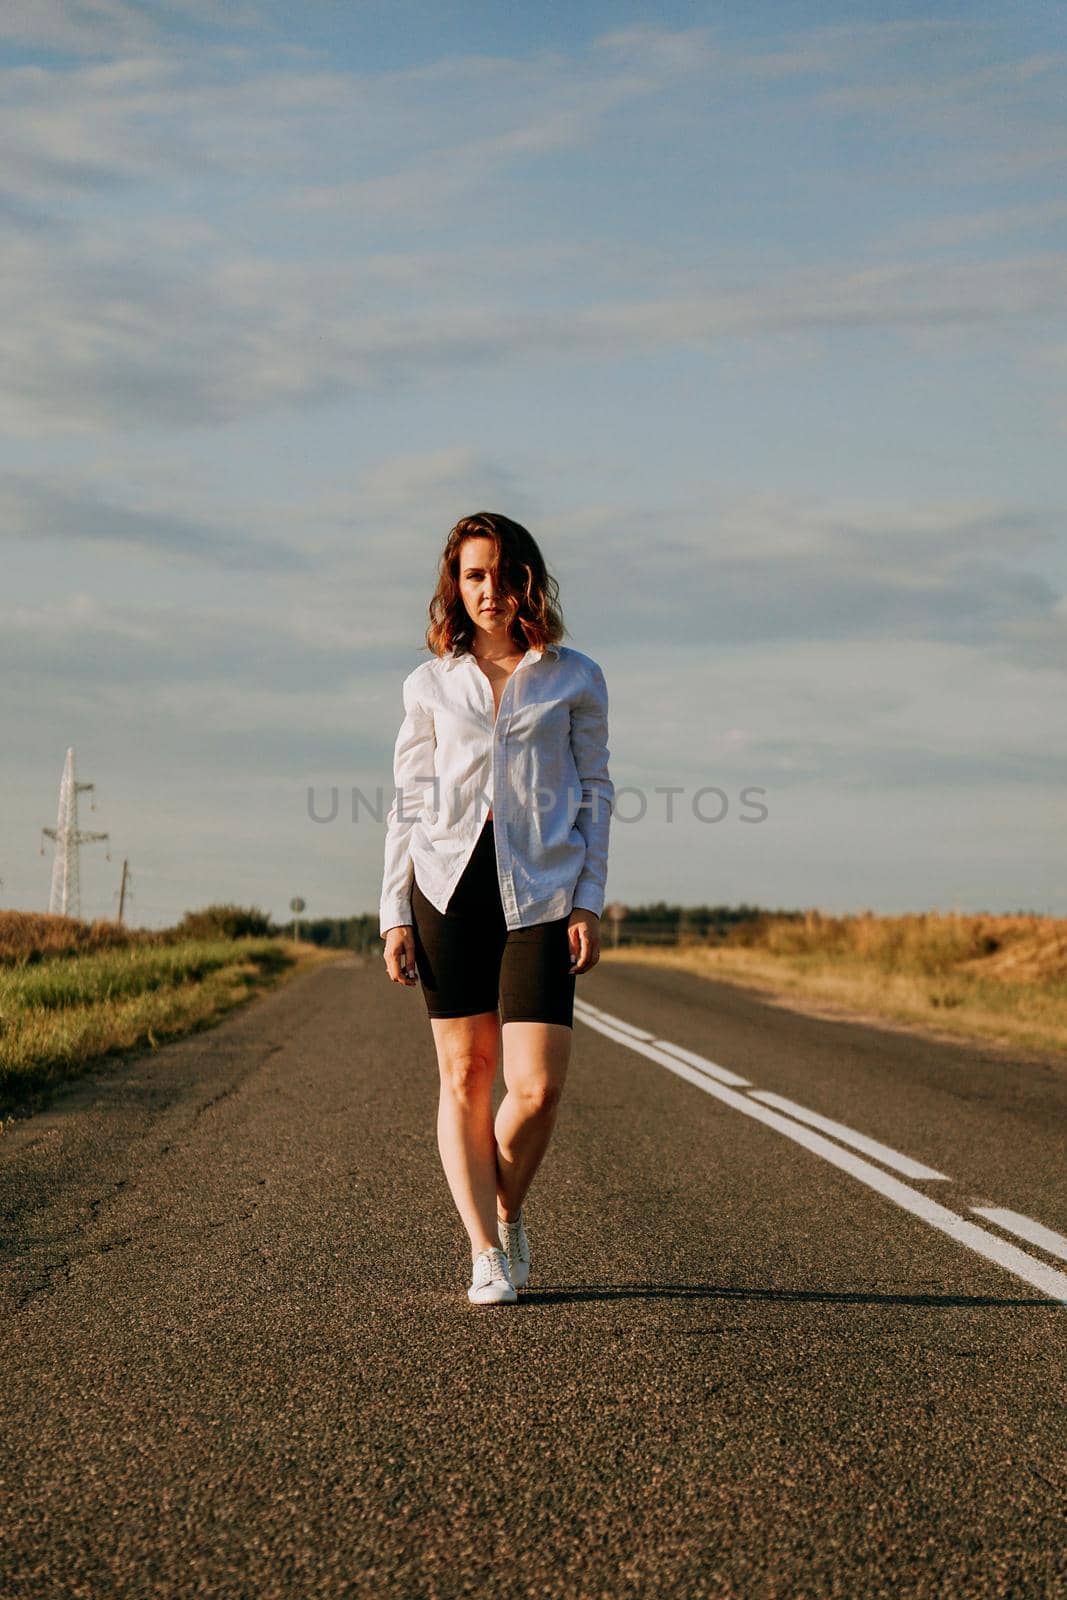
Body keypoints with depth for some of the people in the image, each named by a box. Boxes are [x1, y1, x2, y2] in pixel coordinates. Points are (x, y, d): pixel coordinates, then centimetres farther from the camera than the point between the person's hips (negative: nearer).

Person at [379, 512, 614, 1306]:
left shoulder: (574, 678, 7)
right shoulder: (431, 684, 10)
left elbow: (596, 792, 8)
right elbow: (408, 802, 11)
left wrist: (589, 903, 0)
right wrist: (395, 914, 4)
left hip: (539, 894, -1)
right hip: (449, 888, 1)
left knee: (537, 1087, -9)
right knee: (465, 1076, 1)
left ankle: (508, 1212, 20)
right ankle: (486, 1255, 12)